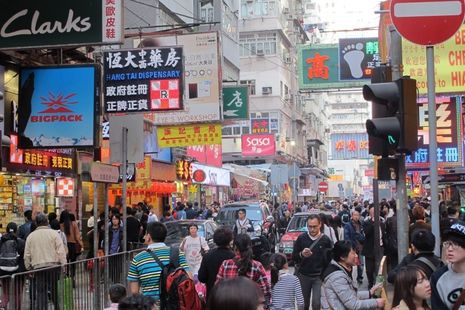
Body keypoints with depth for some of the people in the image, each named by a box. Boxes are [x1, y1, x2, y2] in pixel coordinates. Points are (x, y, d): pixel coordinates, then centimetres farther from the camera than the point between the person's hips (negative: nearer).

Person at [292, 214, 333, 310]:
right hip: (303, 276, 2)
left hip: (319, 277, -2)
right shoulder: (301, 238, 0)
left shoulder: (326, 240, -4)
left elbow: (330, 259, -3)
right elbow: (294, 257, 4)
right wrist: (301, 254, -16)